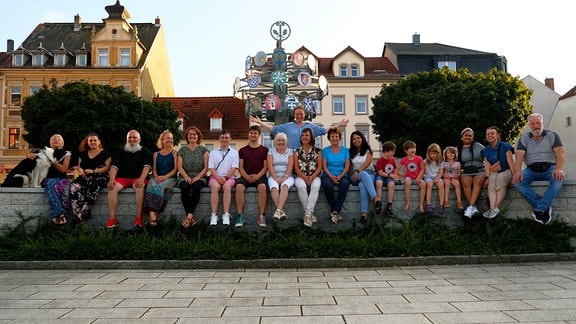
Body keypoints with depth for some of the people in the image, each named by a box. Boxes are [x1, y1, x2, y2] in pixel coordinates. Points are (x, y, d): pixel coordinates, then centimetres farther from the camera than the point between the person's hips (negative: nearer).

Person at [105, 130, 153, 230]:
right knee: (112, 188, -29)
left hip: (138, 178, -3)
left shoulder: (145, 152, 15)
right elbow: (114, 166, 9)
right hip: (122, 177, 3)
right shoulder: (121, 152, 22)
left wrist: (141, 179, -19)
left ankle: (138, 219, -37)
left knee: (139, 187, -37)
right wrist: (112, 179, -11)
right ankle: (112, 219, -27)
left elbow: (147, 166, -1)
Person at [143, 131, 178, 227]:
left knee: (159, 186, -34)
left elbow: (176, 168, 2)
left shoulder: (174, 153, 11)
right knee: (151, 185, -32)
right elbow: (154, 169, 15)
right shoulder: (156, 154, 22)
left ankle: (154, 215, -34)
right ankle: (152, 216, -42)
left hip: (170, 178, -2)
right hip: (158, 178, 3)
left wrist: (165, 177, -13)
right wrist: (156, 176, -8)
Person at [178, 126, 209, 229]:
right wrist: (187, 177, -12)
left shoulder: (203, 150, 9)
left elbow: (206, 167, 2)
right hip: (185, 177, 1)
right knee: (184, 187, -33)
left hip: (200, 177, -1)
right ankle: (191, 218, -35)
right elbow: (180, 167, 7)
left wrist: (197, 177, -13)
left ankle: (189, 216, -41)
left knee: (196, 186, -36)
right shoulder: (182, 150, 13)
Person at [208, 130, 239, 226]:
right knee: (215, 187, -34)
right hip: (215, 177, 1)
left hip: (229, 177, -1)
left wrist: (226, 177, -14)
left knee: (227, 186, -35)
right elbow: (211, 168, 6)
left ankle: (226, 215, -37)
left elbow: (234, 168, 2)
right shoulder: (213, 153, 19)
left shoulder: (234, 152, 15)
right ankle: (214, 216, -35)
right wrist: (218, 178, -12)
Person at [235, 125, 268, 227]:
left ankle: (261, 216, -27)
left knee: (262, 187, -35)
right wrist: (247, 176, -11)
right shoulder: (242, 150, 17)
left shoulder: (265, 150, 11)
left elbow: (265, 166, 4)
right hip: (245, 176, 2)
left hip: (260, 176, -1)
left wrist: (257, 176, -13)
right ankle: (240, 215, -24)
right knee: (239, 186, -31)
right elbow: (240, 167, 9)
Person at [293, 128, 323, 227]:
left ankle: (308, 214, -33)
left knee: (315, 186, -35)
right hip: (300, 176, 0)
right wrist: (304, 177, -14)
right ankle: (310, 213, -26)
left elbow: (320, 167, 2)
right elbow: (296, 167, 2)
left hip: (314, 177, 0)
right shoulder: (297, 151, 10)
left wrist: (312, 177, -15)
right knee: (301, 186, -35)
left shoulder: (317, 151, 8)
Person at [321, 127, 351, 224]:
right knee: (327, 185, -36)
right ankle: (336, 211, -22)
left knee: (345, 184, -35)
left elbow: (347, 166, 6)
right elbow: (324, 166, 3)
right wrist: (331, 176, -14)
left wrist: (340, 176, -12)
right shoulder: (325, 150, 11)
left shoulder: (345, 150, 14)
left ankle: (335, 211, -30)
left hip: (342, 175, 1)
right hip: (328, 175, 0)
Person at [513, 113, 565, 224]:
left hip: (549, 168, -1)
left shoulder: (552, 136, 3)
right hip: (531, 169, 1)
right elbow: (519, 155, -7)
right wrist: (518, 172, -27)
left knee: (559, 178, -35)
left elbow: (560, 152, -11)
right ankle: (546, 207, -26)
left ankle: (540, 209, -31)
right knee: (517, 181, -28)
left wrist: (558, 169, -31)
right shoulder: (524, 139, 7)